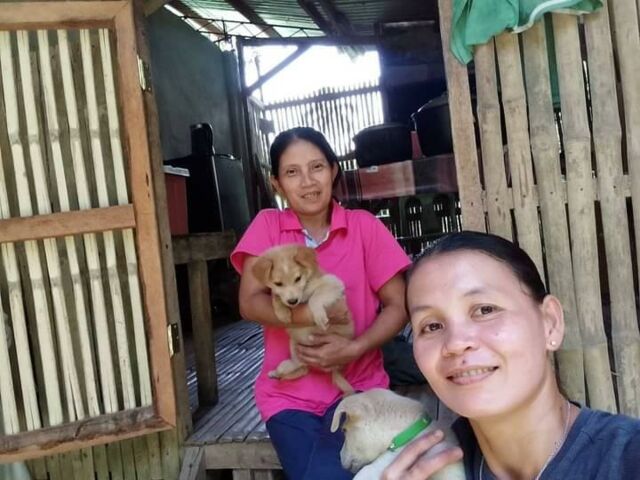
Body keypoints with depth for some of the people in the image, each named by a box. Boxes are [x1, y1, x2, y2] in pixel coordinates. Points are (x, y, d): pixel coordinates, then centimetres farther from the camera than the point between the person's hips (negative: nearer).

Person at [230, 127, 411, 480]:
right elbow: (250, 304, -8)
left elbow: (398, 306, -2)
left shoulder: (364, 226, -2)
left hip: (357, 386, 0)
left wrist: (353, 349, -18)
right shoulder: (267, 226, 0)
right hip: (288, 393, 1)